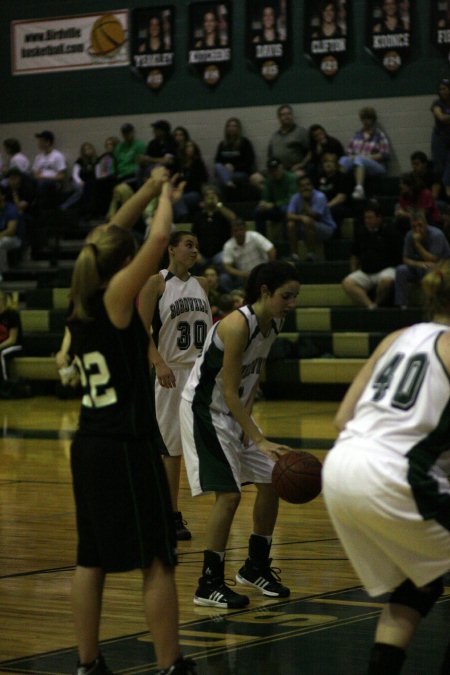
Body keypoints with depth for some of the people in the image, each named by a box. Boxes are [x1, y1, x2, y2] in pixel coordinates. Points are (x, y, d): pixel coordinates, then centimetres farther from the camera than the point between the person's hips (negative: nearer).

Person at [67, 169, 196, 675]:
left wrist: (149, 190, 23)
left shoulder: (80, 301, 7)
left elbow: (109, 238, 20)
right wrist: (165, 195, 1)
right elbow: (159, 237, -17)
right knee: (156, 561, -1)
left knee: (91, 559, 11)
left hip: (88, 446, 8)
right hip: (128, 447, -8)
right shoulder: (116, 296, -12)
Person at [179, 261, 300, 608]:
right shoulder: (237, 325, -28)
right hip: (205, 409, -9)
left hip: (235, 409, 9)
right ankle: (209, 584, -4)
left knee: (271, 481, 8)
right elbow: (229, 392, -27)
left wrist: (248, 416, 1)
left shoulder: (274, 322, -2)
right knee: (229, 492, -15)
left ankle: (256, 567, 24)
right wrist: (259, 440, -29)